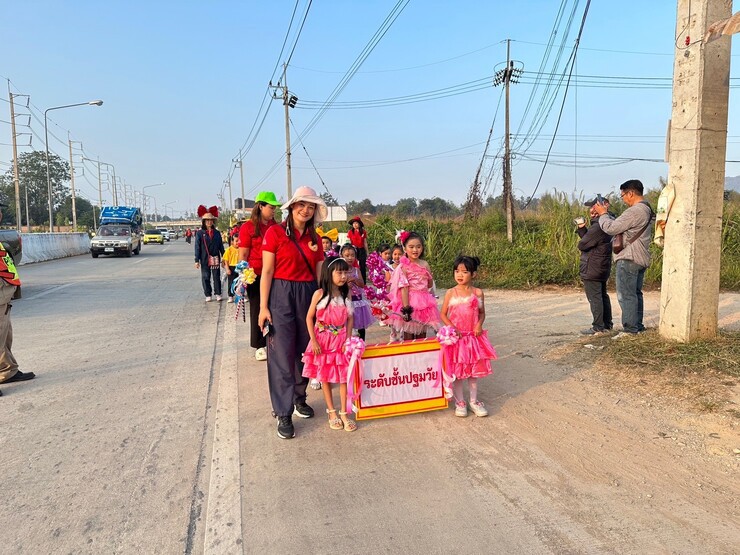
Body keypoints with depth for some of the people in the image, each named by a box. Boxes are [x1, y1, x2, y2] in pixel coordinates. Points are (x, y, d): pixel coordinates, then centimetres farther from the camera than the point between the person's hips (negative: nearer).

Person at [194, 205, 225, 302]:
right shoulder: (200, 233, -2)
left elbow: (221, 246, 8)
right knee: (205, 277, 5)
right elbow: (197, 247, -3)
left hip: (215, 258, 1)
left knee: (217, 277, 6)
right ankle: (208, 295, 14)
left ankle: (218, 294, 16)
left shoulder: (217, 233, 5)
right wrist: (197, 260, -6)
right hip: (205, 259, -1)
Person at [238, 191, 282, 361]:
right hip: (256, 275, -3)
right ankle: (259, 346, 18)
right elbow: (243, 255, -4)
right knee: (257, 309, 7)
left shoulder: (275, 226, 8)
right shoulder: (248, 227, -4)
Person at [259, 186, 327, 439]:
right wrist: (263, 307, -10)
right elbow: (267, 272, -6)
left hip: (308, 295, 5)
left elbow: (319, 274, 13)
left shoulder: (315, 238, 10)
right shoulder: (275, 232, -4)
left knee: (304, 351, 12)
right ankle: (283, 414, 5)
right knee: (282, 355, -3)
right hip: (281, 295, -5)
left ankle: (299, 398, 31)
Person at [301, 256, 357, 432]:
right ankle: (332, 412, 21)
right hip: (323, 341, -2)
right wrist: (313, 341, -12)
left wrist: (348, 339, -6)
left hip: (341, 341, 2)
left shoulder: (346, 294, -1)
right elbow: (309, 318, -7)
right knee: (325, 378, 8)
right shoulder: (320, 294, -11)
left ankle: (343, 413, 15)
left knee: (343, 377, 5)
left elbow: (350, 318, 3)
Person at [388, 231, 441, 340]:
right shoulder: (404, 266, -9)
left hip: (424, 302, 5)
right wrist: (406, 308, -19)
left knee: (422, 336, 13)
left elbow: (430, 284, 16)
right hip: (410, 302, -4)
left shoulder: (425, 264, 5)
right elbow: (404, 288, -15)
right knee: (409, 335, 5)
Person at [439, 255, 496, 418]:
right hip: (456, 337, -1)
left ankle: (474, 401, 25)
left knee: (473, 369, 11)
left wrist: (479, 325, -11)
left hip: (473, 336, 2)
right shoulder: (450, 293, -4)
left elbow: (482, 313, 8)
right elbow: (443, 315, 0)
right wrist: (452, 328, -15)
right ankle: (460, 402, 19)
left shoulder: (478, 293, -1)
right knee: (456, 370, 5)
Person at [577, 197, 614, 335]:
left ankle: (598, 327, -1)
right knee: (602, 295, 17)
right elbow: (589, 239, 16)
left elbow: (582, 245, -18)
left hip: (592, 270, -10)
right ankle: (607, 324, 24)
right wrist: (581, 228, 6)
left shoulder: (597, 227, -22)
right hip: (603, 268, 10)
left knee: (594, 298, -5)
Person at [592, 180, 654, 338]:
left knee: (626, 295, -6)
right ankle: (638, 325, 24)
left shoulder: (634, 211, -20)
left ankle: (630, 329, -3)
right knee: (635, 293, 16)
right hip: (641, 259, 11)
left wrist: (603, 214, -4)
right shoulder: (645, 209, 15)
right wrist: (606, 213, 7)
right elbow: (620, 224, 15)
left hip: (629, 259, -11)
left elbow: (612, 228, -19)